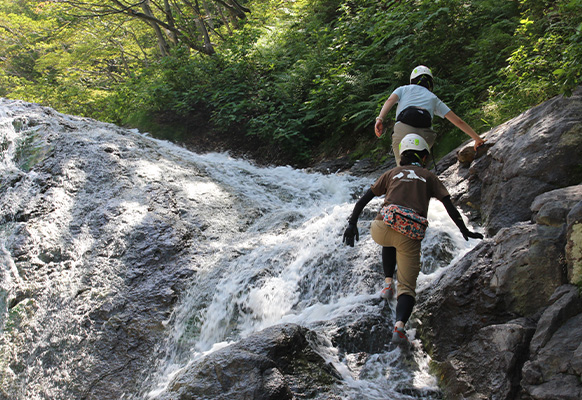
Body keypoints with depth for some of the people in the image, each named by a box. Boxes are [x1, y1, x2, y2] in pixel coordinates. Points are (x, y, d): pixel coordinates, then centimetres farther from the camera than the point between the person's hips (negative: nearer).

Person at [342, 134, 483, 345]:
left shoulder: (392, 173, 24)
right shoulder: (429, 176, 23)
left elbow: (363, 199, 17)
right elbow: (449, 205, 15)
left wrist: (352, 223, 20)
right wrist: (464, 230, 21)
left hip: (382, 228, 1)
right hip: (411, 235, -1)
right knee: (407, 287, 4)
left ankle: (388, 282, 27)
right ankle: (399, 324, -22)